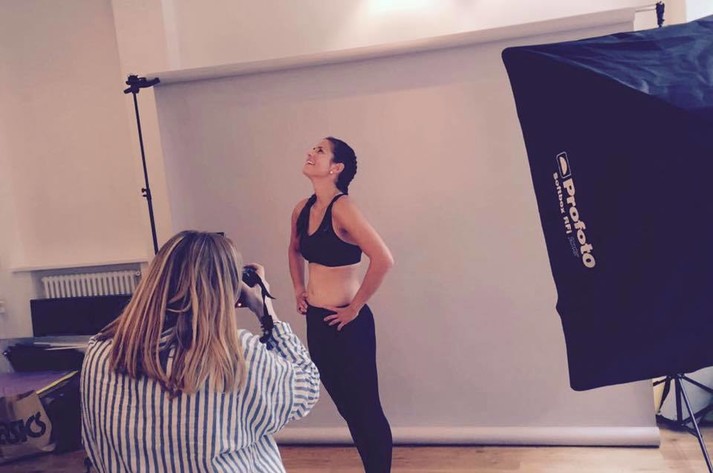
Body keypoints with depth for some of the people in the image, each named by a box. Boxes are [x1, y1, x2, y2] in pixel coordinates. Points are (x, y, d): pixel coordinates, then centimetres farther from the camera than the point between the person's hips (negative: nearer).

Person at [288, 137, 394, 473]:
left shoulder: (342, 208, -19)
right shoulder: (302, 209, 5)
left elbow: (383, 259, -29)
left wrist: (356, 307, -20)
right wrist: (298, 289, 14)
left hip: (346, 324, -8)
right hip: (316, 322, 8)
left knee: (366, 409, 5)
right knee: (346, 406, 20)